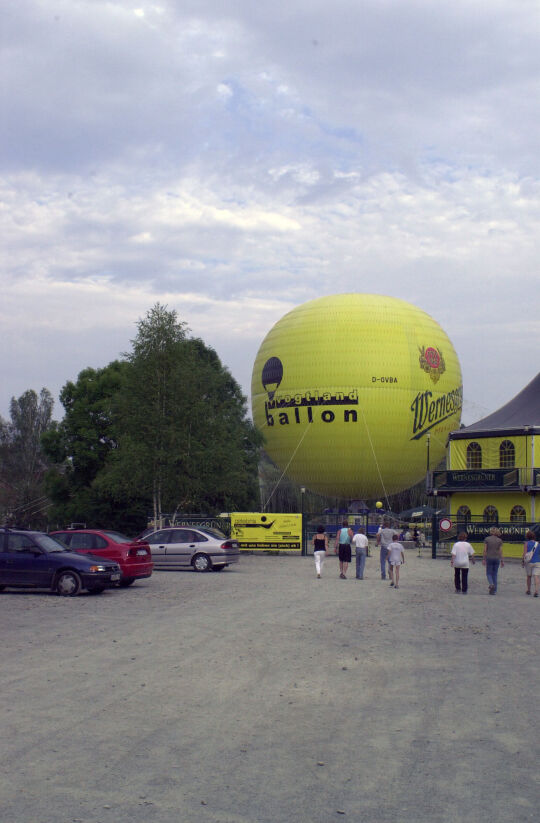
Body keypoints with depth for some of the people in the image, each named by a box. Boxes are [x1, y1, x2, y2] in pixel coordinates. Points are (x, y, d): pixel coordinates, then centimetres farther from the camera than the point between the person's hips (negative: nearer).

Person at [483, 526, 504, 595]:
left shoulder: (487, 539, -4)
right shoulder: (499, 540, 1)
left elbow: (485, 550, -5)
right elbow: (500, 551, 0)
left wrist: (483, 559, 1)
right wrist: (502, 561, 5)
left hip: (489, 558, -2)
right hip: (497, 558, 2)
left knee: (489, 573, 8)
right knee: (495, 574, 11)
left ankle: (491, 584, -21)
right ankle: (494, 590, 9)